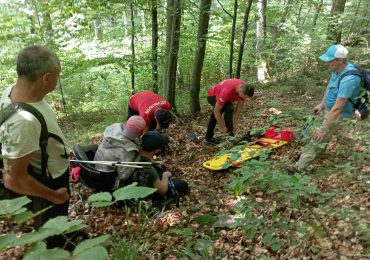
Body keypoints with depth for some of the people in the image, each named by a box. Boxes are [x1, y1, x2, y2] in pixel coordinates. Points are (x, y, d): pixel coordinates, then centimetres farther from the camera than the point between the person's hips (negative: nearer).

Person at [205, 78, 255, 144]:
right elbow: (216, 111, -34)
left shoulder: (245, 88, -24)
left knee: (215, 115, 22)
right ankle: (229, 135, -21)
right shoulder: (227, 91, -43)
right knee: (229, 109, -30)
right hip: (212, 96, -8)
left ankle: (209, 137, 40)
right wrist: (222, 126, -26)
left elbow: (239, 108, -14)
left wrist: (234, 124, -12)